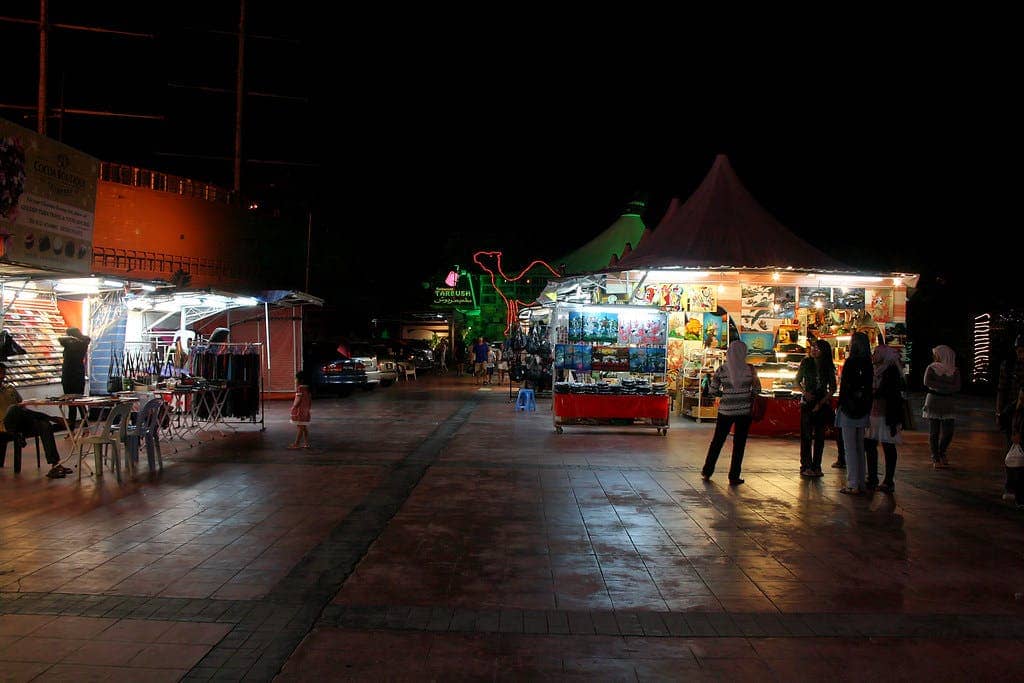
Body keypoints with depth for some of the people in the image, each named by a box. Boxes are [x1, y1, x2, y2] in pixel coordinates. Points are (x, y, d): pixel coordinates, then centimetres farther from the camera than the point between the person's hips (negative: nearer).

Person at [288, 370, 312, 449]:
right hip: (306, 411, 9)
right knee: (305, 427, 12)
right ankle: (306, 443, 14)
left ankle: (296, 444, 1)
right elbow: (310, 400, 14)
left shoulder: (300, 388, -17)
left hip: (300, 411, -9)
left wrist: (293, 406, -4)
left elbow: (298, 400, -19)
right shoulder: (308, 388, 9)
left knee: (299, 428, -4)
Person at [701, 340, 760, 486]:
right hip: (744, 410, -1)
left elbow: (713, 390, -2)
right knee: (739, 443, 8)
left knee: (717, 441, 14)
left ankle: (707, 472, 22)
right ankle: (734, 477, 10)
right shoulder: (749, 369, -6)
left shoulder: (722, 369, -5)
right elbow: (757, 390, 0)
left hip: (725, 410, 1)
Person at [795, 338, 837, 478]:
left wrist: (821, 403, -6)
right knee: (806, 435, -5)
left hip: (823, 403, 1)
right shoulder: (806, 363, 0)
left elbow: (832, 388, 3)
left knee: (820, 436, 3)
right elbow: (798, 381, 7)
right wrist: (805, 392, -11)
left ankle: (816, 466, 10)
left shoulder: (829, 367, 1)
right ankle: (806, 466, -2)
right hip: (807, 403, -1)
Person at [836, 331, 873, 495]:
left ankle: (853, 485, -1)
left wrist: (839, 406, -7)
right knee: (860, 447, 14)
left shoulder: (850, 363, -13)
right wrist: (868, 410, 15)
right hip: (863, 411, 7)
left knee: (850, 448, -2)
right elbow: (869, 388, 10)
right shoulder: (868, 364, 5)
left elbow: (844, 386, -14)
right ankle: (860, 483, 18)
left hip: (849, 410, -6)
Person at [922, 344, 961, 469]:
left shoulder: (954, 371, 5)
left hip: (947, 402, 2)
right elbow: (927, 382, -13)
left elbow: (957, 387, -8)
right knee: (934, 432, -1)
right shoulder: (931, 368, 2)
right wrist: (946, 386, -14)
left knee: (948, 432, 0)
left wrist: (937, 386, -17)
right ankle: (935, 458, 9)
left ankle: (942, 454, 26)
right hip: (933, 401, -2)